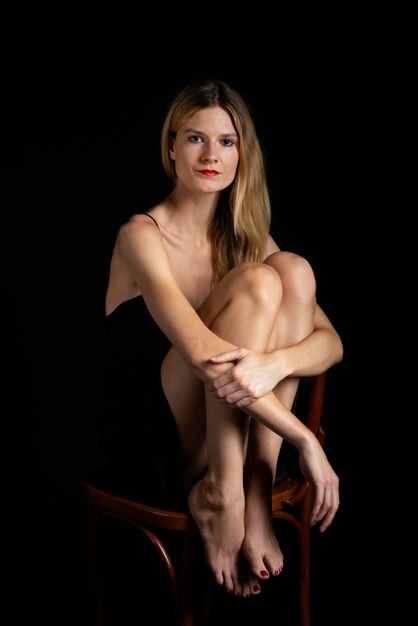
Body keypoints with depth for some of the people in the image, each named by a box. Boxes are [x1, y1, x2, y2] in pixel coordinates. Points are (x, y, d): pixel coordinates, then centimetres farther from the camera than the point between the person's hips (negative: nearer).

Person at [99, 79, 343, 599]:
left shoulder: (247, 238, 6)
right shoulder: (142, 236, -12)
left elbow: (331, 341, -7)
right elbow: (203, 355, -27)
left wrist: (275, 363, -30)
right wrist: (306, 442, -28)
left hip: (225, 436, 6)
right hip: (149, 446, -5)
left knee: (293, 269, -16)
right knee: (257, 283, -22)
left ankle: (255, 497, -20)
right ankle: (218, 495, -20)